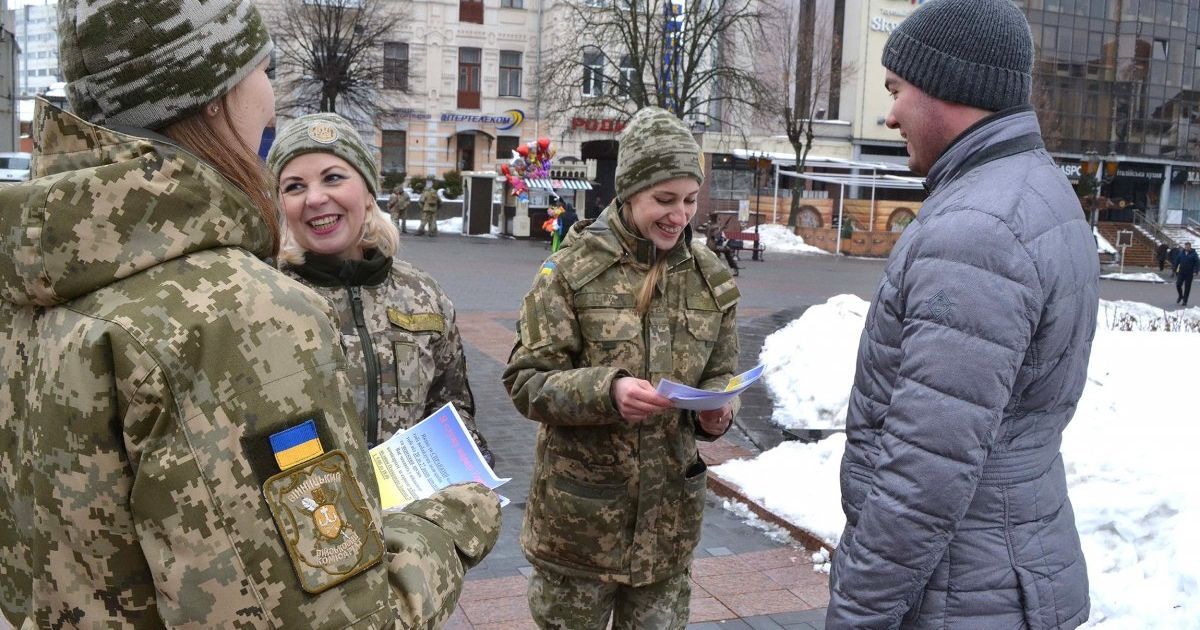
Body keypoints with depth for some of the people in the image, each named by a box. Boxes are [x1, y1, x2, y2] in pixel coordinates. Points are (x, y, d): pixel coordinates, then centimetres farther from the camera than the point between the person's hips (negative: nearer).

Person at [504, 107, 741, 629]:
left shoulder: (712, 280, 3)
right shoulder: (574, 268, -10)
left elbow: (718, 377, 11)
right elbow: (525, 381, -11)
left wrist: (715, 411, -13)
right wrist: (606, 391, -28)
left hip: (668, 518, 3)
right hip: (578, 517, -3)